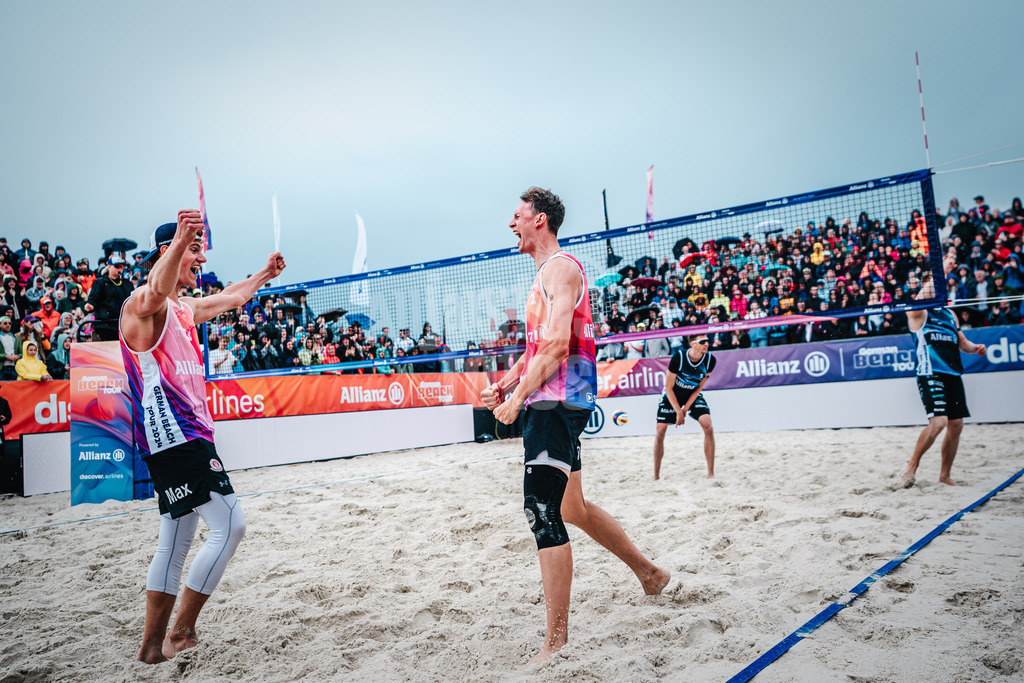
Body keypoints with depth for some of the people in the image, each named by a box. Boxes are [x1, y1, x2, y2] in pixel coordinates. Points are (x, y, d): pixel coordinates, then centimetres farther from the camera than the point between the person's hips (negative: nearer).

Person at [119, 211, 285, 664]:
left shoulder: (183, 310, 19)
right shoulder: (142, 304, -10)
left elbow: (227, 299, 38)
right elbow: (154, 294, -36)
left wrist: (264, 275, 49)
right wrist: (180, 240, -52)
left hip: (186, 436, 10)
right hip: (174, 435, -10)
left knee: (175, 544, 12)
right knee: (229, 526, -13)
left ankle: (153, 645, 21)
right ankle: (181, 633, -3)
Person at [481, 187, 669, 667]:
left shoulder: (561, 267, -10)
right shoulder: (545, 274, 22)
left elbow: (556, 343, -21)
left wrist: (519, 396, -18)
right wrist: (505, 384, 15)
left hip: (556, 404, -11)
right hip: (552, 405, 11)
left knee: (542, 513, -12)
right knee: (571, 509, 19)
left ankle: (557, 639, -5)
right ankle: (649, 572, 37)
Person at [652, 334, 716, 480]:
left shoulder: (710, 360, -19)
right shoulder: (679, 357, -28)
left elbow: (699, 387, -9)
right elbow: (669, 388, -19)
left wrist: (685, 409, -14)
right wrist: (678, 412, -20)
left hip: (693, 395, 2)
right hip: (672, 395, -2)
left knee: (708, 427, -19)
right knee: (660, 432, -7)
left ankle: (711, 473, -11)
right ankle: (656, 475, 9)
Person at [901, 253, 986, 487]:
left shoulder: (949, 313, 20)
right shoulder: (918, 312, -1)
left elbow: (961, 341, 25)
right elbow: (923, 296, -24)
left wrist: (974, 348, 4)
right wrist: (942, 271, -22)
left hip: (953, 373, 7)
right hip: (930, 374, -7)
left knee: (956, 424, 6)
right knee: (938, 422, -19)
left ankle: (945, 474, 19)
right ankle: (912, 465, -3)